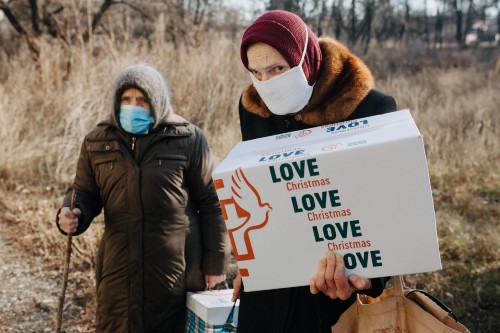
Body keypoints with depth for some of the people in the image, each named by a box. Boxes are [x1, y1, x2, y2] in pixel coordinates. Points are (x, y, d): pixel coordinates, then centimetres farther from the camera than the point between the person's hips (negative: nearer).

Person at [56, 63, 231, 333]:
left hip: (177, 268, -2)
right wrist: (73, 215, -11)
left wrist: (216, 262, -1)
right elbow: (85, 194, 13)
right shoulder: (97, 143, 6)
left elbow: (210, 204, 0)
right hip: (119, 268, 3)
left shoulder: (188, 139, -3)